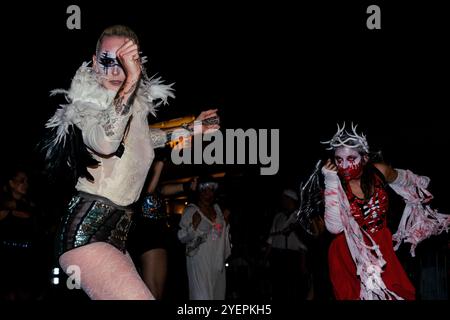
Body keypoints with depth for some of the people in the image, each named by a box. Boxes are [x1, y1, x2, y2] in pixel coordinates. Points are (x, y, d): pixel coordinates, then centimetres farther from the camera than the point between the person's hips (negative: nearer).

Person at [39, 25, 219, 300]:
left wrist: (189, 129, 39)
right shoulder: (86, 107, -10)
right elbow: (105, 142, -34)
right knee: (139, 296, -26)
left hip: (116, 235, 9)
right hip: (86, 232, -9)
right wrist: (131, 81, -36)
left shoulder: (138, 106, 12)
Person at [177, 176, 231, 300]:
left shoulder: (217, 209, 12)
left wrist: (226, 220, 7)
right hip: (200, 261, -6)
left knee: (218, 294, 10)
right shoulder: (191, 211, -7)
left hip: (218, 260, 6)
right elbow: (182, 237, -9)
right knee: (202, 295, -11)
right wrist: (194, 225, -24)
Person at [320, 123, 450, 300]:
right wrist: (331, 183, -29)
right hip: (348, 255, -2)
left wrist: (421, 182, 33)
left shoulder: (379, 171, -10)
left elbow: (402, 178, 14)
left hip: (381, 250, 2)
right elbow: (335, 228, -29)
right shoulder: (335, 185, -15)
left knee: (400, 294, -2)